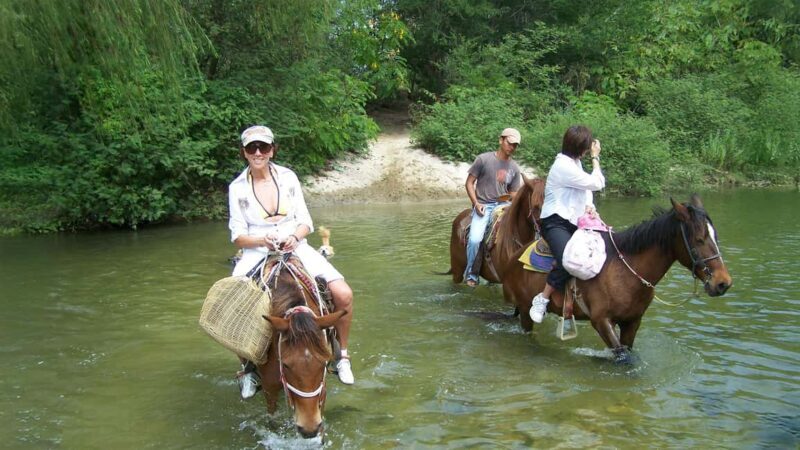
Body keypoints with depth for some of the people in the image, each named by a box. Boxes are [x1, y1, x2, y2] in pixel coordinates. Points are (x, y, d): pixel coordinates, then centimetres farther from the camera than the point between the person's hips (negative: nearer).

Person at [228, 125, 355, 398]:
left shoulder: (288, 178, 4)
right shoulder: (237, 188, 0)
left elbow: (306, 222, 5)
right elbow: (238, 236, -1)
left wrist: (294, 237, -18)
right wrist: (263, 240, -21)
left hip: (295, 247, 1)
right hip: (257, 252, -1)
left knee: (343, 294, -18)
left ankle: (342, 354, 6)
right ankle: (247, 366, 1)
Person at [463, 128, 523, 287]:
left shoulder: (514, 168, 8)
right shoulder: (484, 159, -4)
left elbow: (513, 192, 16)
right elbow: (469, 182, -1)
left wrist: (510, 198, -8)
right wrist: (476, 204, -12)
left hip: (503, 205, 4)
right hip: (483, 205, -4)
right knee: (474, 239, -26)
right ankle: (470, 274, -1)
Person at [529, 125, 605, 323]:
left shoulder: (574, 163, 14)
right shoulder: (564, 166, -18)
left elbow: (588, 186, 17)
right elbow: (597, 183, -10)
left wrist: (589, 205, -5)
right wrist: (595, 157, 3)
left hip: (574, 222, 10)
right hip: (555, 223, -10)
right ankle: (542, 299, -18)